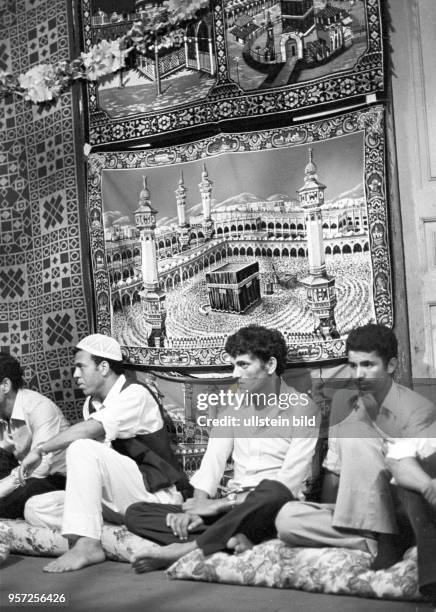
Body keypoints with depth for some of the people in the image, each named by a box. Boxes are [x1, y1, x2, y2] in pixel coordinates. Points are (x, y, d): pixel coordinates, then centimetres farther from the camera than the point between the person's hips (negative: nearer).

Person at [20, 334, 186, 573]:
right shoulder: (92, 404, 12)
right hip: (120, 502, 9)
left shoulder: (135, 394, -14)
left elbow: (89, 430, -28)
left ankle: (87, 545, -27)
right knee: (36, 508, -1)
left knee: (82, 449, -28)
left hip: (154, 495, -9)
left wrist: (41, 449, -20)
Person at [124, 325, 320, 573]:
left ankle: (185, 549, -31)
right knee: (136, 513, -11)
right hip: (233, 507, 6)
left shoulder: (303, 408, -4)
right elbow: (212, 462, 7)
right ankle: (232, 540, -30)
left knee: (273, 493, -42)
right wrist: (197, 505, -13)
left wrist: (221, 504, -16)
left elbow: (290, 481, -13)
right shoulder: (234, 405, 16)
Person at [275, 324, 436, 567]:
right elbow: (334, 472, 8)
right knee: (287, 518, -21)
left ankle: (387, 545, -25)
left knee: (355, 432, -26)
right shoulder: (347, 408, 9)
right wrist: (329, 516, -6)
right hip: (360, 517, 5)